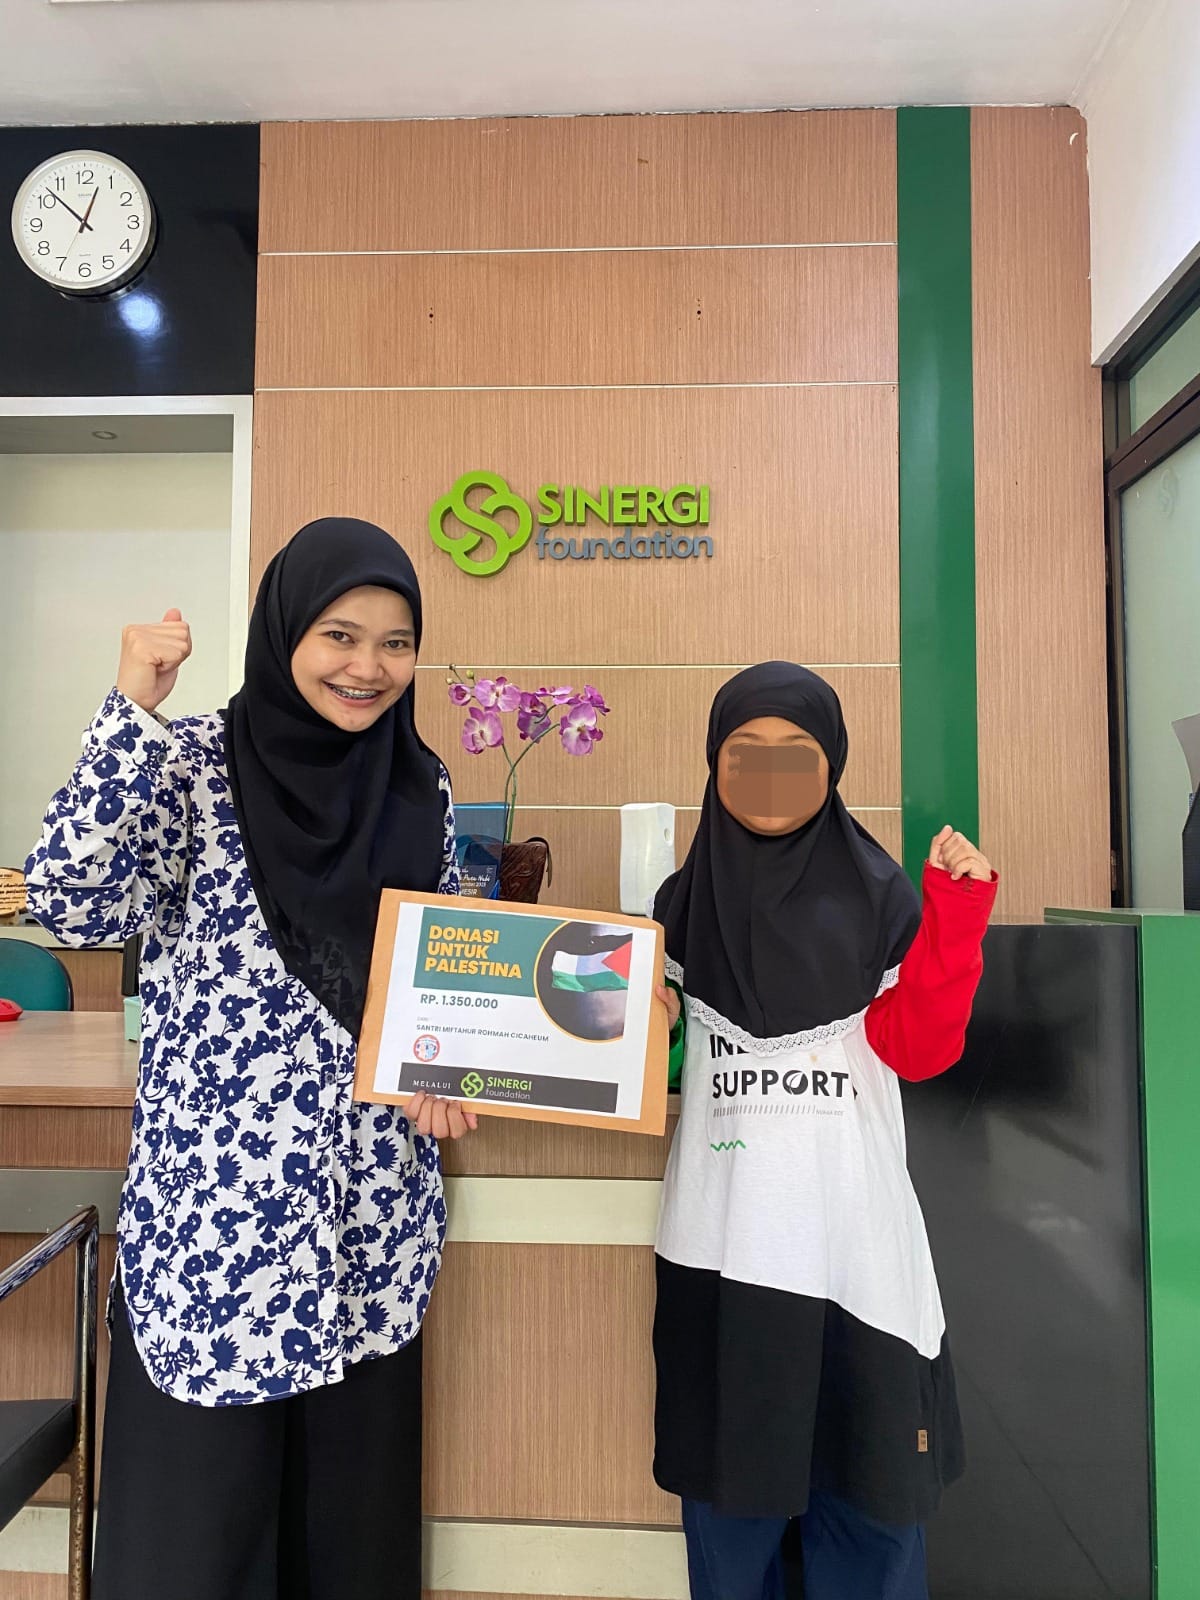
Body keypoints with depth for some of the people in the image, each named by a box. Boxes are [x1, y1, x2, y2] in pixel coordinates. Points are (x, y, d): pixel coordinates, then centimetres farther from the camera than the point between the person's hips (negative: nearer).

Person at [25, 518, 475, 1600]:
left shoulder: (419, 785, 4)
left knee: (356, 1493, 17)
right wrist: (133, 713, -23)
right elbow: (72, 905, -20)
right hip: (217, 1192, -3)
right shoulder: (194, 764, -6)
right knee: (196, 1510, 9)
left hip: (374, 1204, 4)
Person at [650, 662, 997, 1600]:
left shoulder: (878, 897, -1)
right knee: (732, 1466, 15)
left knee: (862, 1464, 12)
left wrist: (956, 916, -18)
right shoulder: (684, 902, 3)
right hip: (723, 1233, 1)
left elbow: (919, 1051, -9)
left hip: (853, 1231, -1)